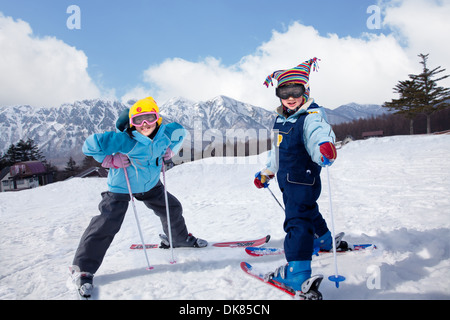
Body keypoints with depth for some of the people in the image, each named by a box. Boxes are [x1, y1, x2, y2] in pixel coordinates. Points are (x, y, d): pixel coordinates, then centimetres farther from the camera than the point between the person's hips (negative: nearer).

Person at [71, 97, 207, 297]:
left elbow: (180, 131, 9)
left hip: (150, 185, 6)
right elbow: (90, 145, -29)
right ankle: (84, 269, 4)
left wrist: (170, 151, 0)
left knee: (172, 208, 15)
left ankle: (180, 238, 45)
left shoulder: (165, 133, -15)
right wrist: (111, 160, -28)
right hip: (122, 187, -5)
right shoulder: (125, 140, -31)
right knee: (107, 224, -11)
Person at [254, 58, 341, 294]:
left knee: (297, 221, -13)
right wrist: (266, 173, 29)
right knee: (308, 212, 27)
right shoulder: (280, 119, 9)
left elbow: (319, 135, -40)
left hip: (304, 179, -9)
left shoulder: (312, 116, -17)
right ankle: (324, 241, 52)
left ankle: (297, 272, -11)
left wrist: (325, 148, -64)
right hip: (287, 180, 9)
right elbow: (276, 148, 22)